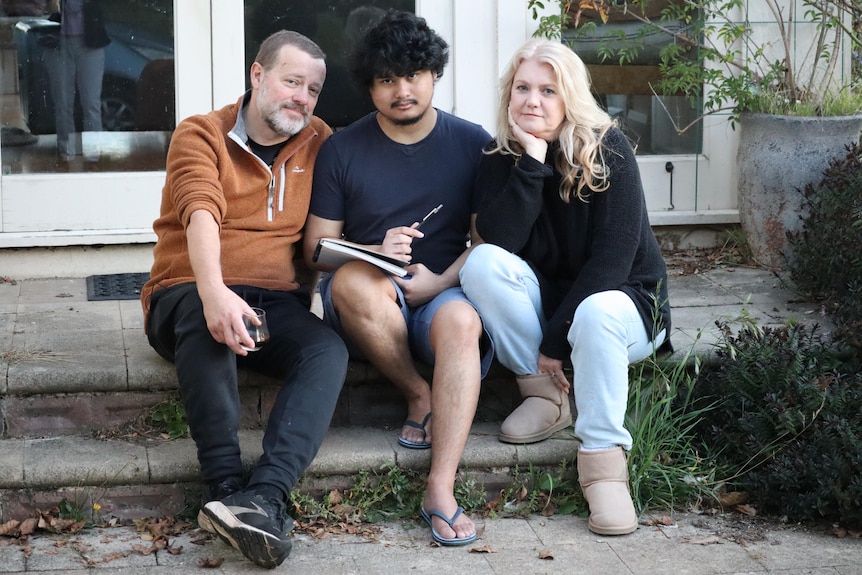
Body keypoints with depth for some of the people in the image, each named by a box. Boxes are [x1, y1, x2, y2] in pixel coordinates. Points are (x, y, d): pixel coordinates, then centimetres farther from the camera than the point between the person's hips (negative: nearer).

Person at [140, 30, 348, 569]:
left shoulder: (319, 143, 13)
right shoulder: (202, 135, 0)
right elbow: (201, 214, -19)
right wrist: (212, 292, -38)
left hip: (278, 301, 3)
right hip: (189, 293, -3)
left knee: (329, 351, -29)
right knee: (207, 323, -39)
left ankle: (265, 495, -47)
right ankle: (225, 486, -46)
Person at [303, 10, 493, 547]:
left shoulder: (472, 142, 7)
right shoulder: (342, 149, 6)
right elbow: (317, 246, 5)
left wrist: (440, 280, -12)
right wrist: (375, 252, -15)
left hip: (444, 289, 0)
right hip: (370, 300, 0)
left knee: (462, 322, -37)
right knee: (355, 282, -37)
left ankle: (441, 490, -43)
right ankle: (421, 396, -13)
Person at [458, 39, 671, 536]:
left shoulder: (608, 150, -14)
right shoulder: (503, 158, -4)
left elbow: (613, 257, -20)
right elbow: (499, 240, -20)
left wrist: (556, 340, -21)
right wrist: (533, 160, -25)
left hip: (622, 298, -4)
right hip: (545, 299, 4)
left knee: (597, 313, -38)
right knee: (482, 263, -24)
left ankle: (602, 459, -32)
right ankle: (545, 396, -14)